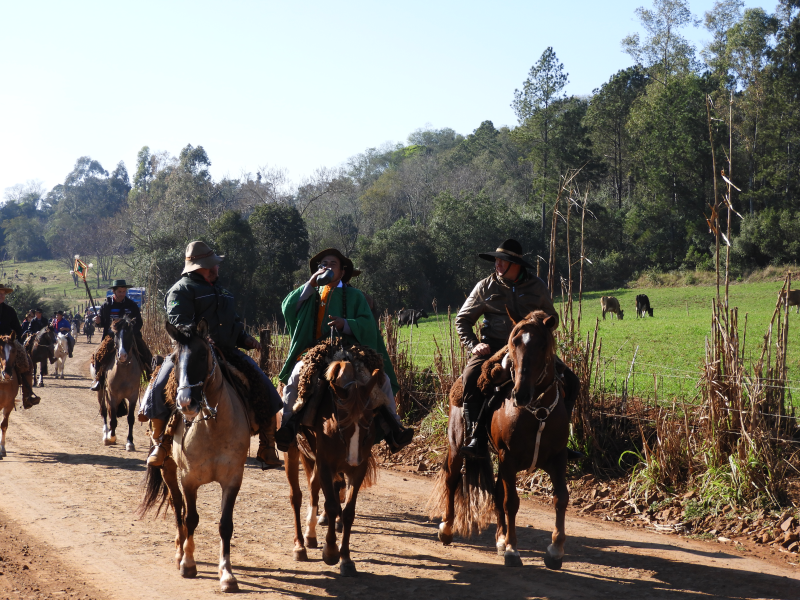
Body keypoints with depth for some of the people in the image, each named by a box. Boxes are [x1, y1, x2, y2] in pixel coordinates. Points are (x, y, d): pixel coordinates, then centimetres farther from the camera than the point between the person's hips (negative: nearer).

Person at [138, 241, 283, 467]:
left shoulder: (222, 292, 25)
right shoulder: (182, 290, -1)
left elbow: (234, 322, 31)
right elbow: (179, 325, -14)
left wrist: (245, 339, 10)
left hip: (226, 352, 5)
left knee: (263, 384, -4)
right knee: (159, 388, -26)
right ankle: (161, 442, -8)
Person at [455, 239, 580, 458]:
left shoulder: (537, 286, 7)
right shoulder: (485, 287, 4)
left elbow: (552, 317, 20)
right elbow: (462, 320, 10)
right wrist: (473, 345, -6)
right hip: (494, 348, -2)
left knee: (570, 381, -13)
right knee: (470, 378, -32)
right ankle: (477, 440, -29)